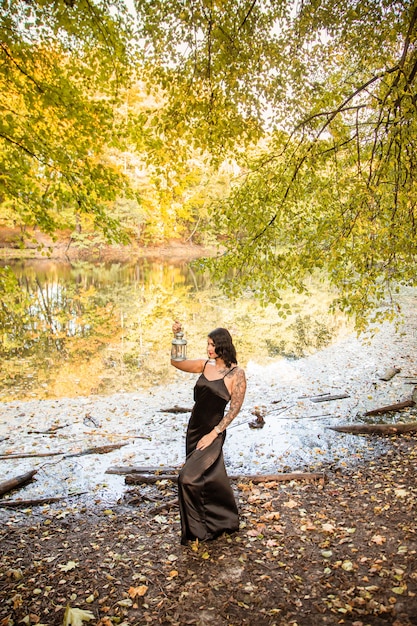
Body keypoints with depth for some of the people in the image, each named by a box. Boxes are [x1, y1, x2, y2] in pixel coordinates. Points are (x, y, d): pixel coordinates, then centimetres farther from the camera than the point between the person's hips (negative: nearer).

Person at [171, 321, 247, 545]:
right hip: (194, 427, 6)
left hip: (213, 432, -6)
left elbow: (235, 408, -14)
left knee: (188, 478, -10)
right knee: (210, 479, 18)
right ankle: (225, 521, 40)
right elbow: (176, 362, 6)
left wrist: (213, 434, -15)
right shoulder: (205, 365, 1)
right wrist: (177, 338, -7)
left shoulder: (236, 373, -14)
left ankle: (197, 529, 11)